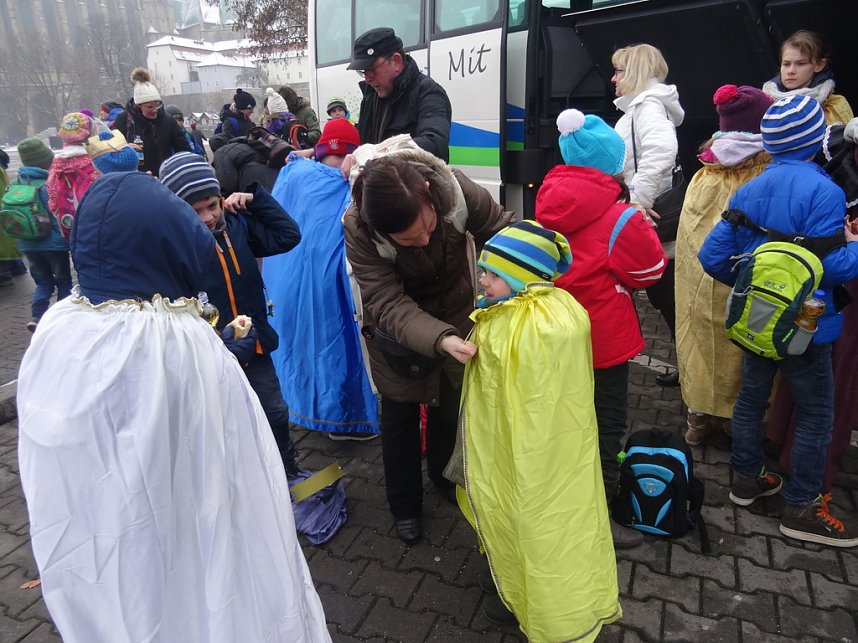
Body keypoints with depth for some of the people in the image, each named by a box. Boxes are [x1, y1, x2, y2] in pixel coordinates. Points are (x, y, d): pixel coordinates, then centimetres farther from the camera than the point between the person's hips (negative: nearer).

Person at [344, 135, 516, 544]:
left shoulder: (456, 188, -31)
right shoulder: (357, 229, -34)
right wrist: (440, 340, -52)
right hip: (398, 332, -2)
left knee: (450, 406, 21)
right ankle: (405, 506, 37)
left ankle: (444, 475, 51)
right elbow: (388, 303, -36)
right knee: (399, 417, 13)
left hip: (455, 314, 3)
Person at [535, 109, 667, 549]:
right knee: (607, 422, 8)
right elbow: (650, 270, -8)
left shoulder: (549, 204, -3)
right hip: (603, 337, -6)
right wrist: (643, 229, 6)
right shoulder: (618, 218, -20)